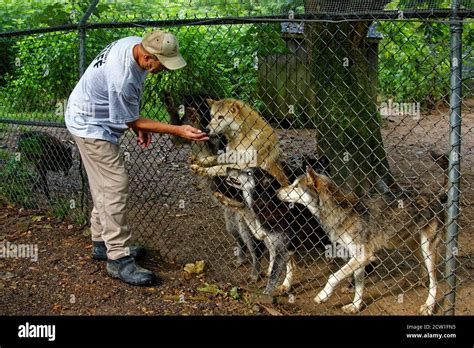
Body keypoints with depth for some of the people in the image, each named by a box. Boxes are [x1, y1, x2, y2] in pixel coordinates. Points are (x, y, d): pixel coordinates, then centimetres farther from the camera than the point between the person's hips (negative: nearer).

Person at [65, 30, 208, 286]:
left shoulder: (137, 44, -9)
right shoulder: (122, 79, -36)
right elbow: (131, 121, -21)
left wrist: (140, 128, 10)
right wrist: (179, 131, -23)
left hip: (91, 119, 10)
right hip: (91, 126, -10)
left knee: (102, 184, 17)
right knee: (115, 185, -12)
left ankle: (102, 243, 29)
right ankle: (118, 259, -9)